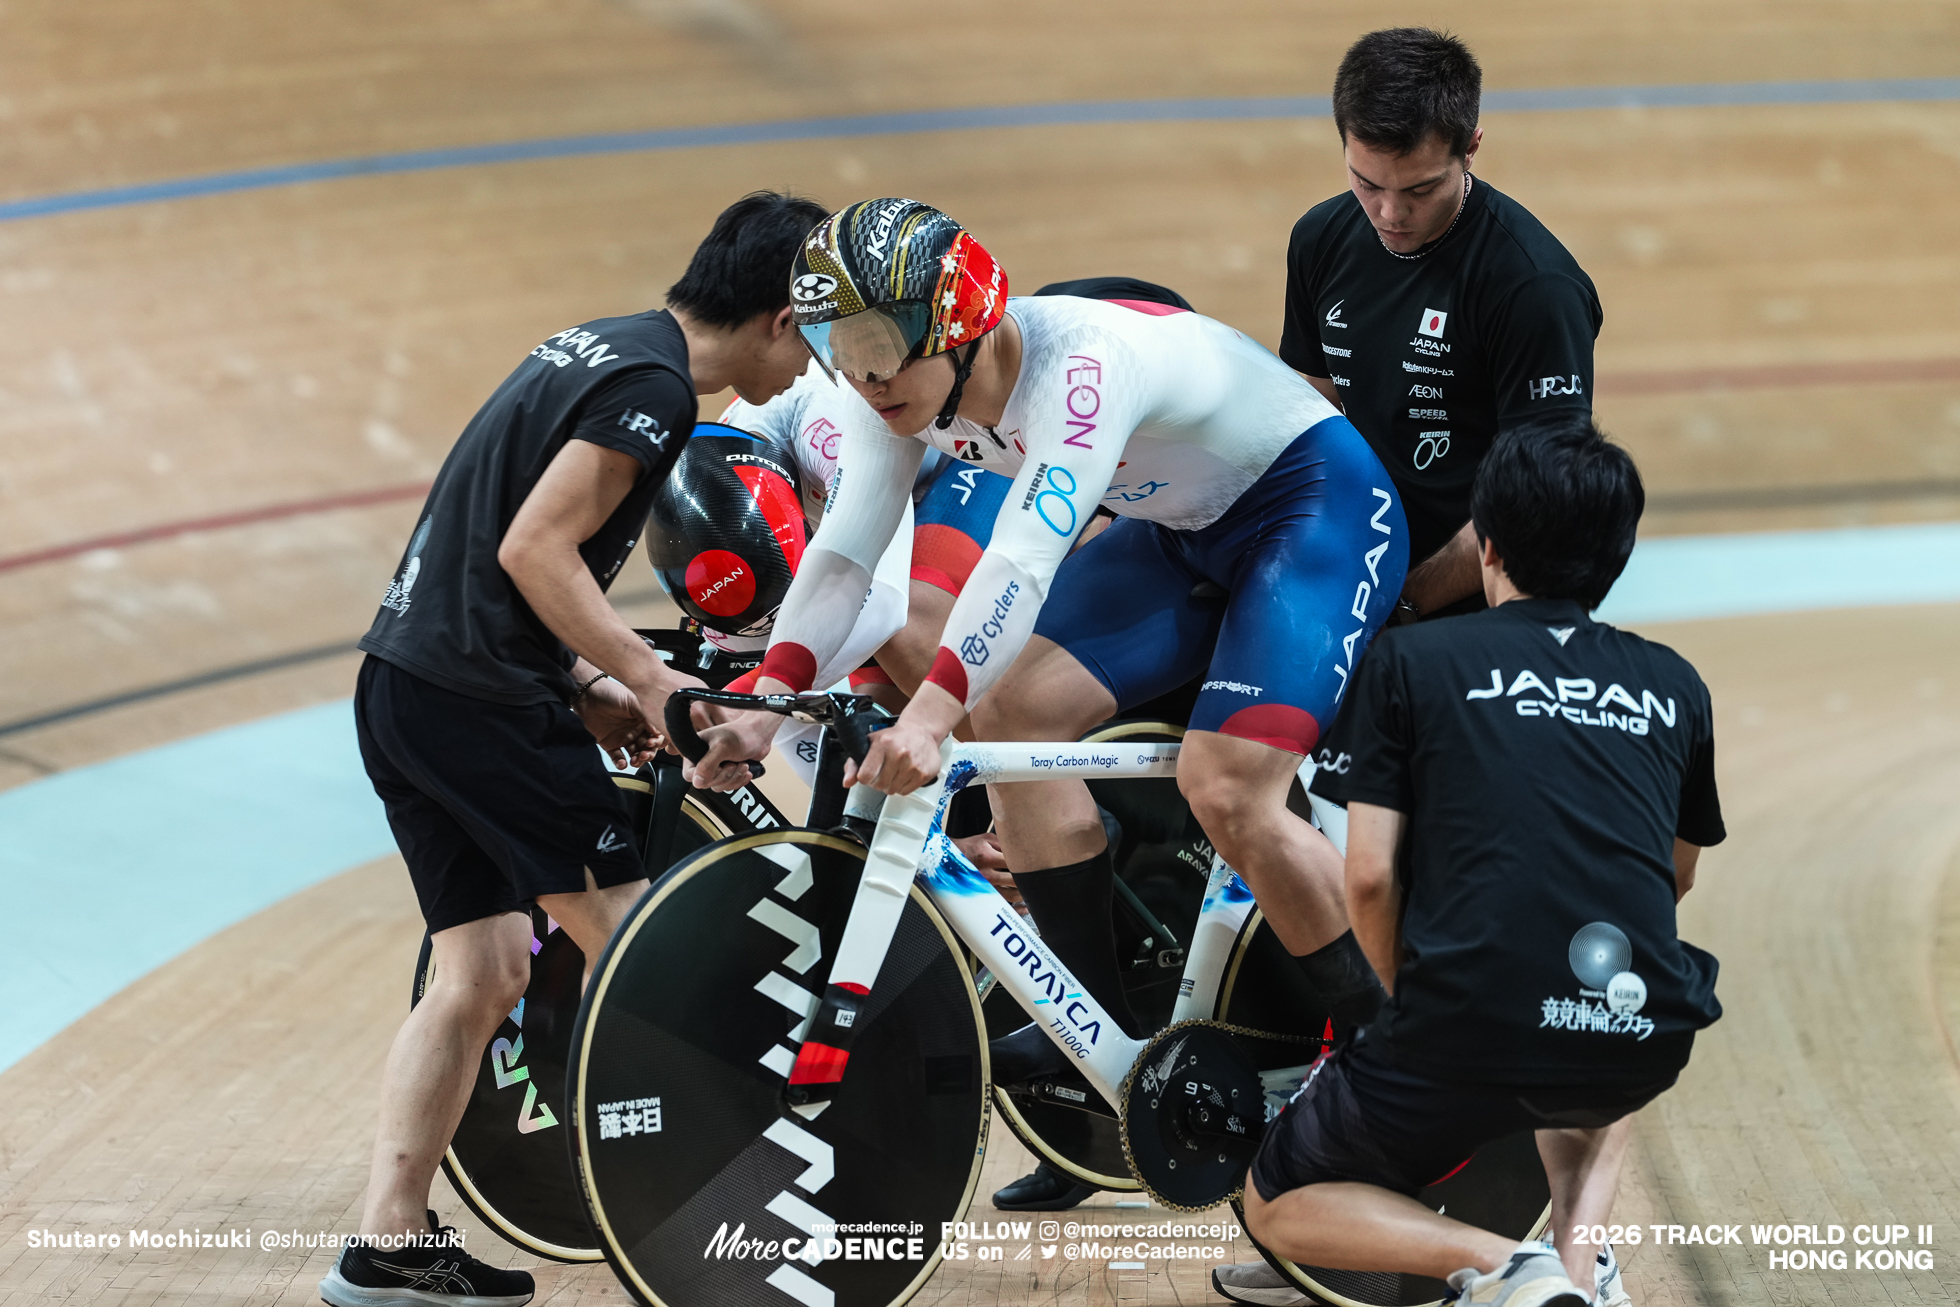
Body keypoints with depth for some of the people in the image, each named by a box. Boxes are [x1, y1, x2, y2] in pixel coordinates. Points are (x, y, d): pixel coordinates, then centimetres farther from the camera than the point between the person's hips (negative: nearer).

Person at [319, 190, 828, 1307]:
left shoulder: (605, 346, 15)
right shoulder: (656, 387, -14)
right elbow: (535, 551, -21)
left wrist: (587, 683, 13)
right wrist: (654, 681, -17)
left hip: (402, 687, 9)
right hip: (481, 700, -9)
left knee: (484, 970, 10)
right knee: (624, 934, 0)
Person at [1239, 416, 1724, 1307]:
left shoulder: (1413, 661, 8)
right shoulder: (1673, 686, 16)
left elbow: (1370, 878, 2)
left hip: (1468, 1037, -4)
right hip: (1643, 1048, 4)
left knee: (1278, 1207, 20)